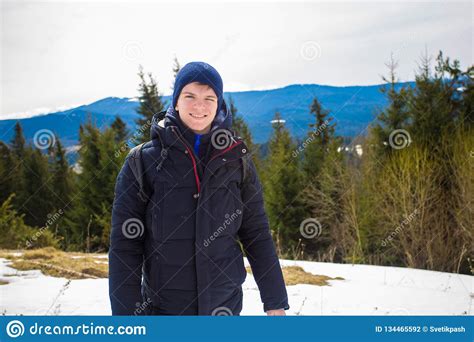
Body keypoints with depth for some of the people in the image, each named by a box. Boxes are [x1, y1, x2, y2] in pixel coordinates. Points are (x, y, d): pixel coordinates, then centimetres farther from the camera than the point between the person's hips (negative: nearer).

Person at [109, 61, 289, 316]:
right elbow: (125, 245, -7)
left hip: (226, 304, 2)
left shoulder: (236, 160, -1)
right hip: (163, 306, -1)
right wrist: (126, 314, -10)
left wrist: (275, 302, 2)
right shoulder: (143, 161, -7)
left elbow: (257, 235, 2)